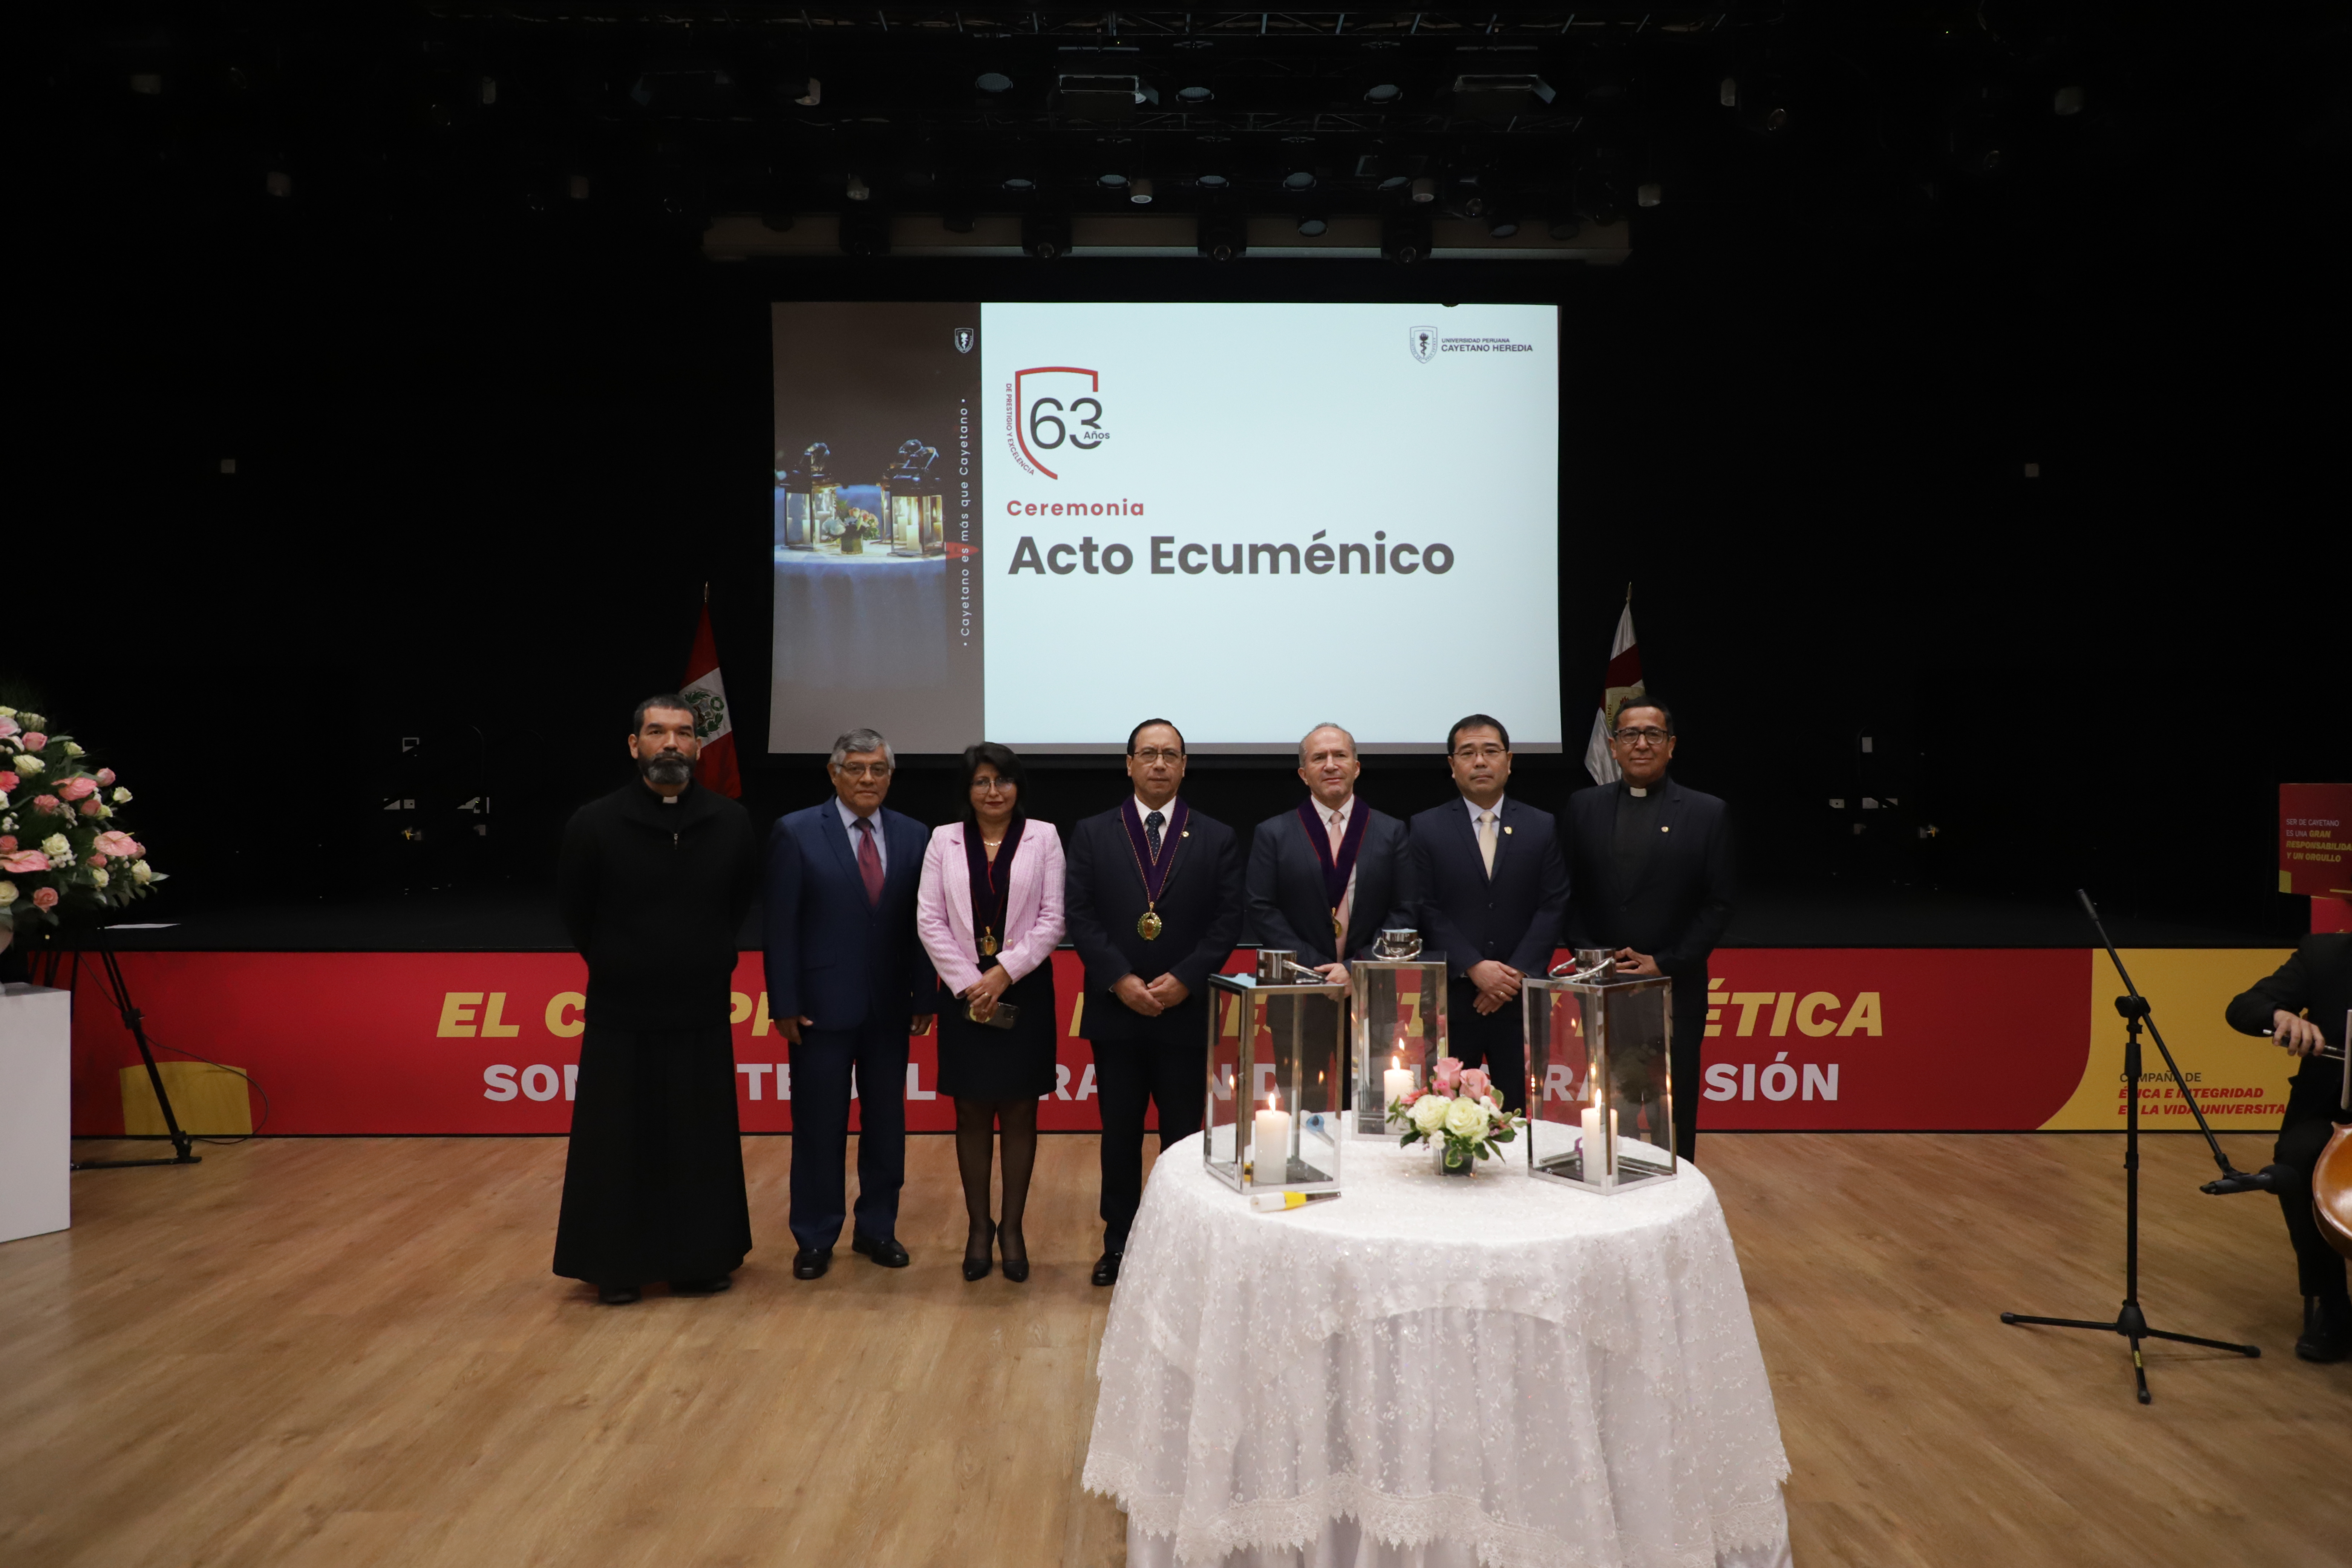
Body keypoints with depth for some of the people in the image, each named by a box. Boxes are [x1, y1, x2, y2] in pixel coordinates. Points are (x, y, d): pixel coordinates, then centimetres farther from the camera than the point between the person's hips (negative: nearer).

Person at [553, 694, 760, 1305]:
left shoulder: (730, 823, -4)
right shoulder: (595, 823, -10)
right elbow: (575, 912, 4)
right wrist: (616, 966, 11)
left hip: (702, 1014, 2)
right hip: (620, 1015, -2)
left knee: (702, 1145, 10)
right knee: (617, 1146, 6)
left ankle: (702, 1258, 23)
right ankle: (618, 1265, 20)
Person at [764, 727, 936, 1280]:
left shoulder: (914, 836, 3)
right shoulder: (796, 833, -4)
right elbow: (781, 925, -6)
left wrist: (925, 997, 0)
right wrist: (785, 1004, -9)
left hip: (890, 1007, 3)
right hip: (822, 1005, -3)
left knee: (886, 1122, 11)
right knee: (818, 1127, 6)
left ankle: (877, 1228, 26)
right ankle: (815, 1238, 20)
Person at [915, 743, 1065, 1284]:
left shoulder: (1043, 837, 1)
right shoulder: (944, 840, 4)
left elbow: (1052, 919, -4)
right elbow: (929, 920, -1)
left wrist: (1004, 973, -13)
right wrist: (969, 984, -9)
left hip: (1025, 991, -1)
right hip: (964, 993, 1)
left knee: (1020, 1114, 6)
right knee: (972, 1115, 7)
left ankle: (1012, 1228, 17)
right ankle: (978, 1227, 18)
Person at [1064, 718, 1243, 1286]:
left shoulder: (1216, 839, 5)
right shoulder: (1092, 834, 5)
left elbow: (1227, 921, 0)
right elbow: (1080, 916, -1)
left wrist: (1183, 980, -12)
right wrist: (1120, 980, -12)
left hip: (1186, 1012, 0)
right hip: (1114, 1010, 1)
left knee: (1184, 1134, 5)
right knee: (1120, 1134, 9)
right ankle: (1119, 1243, 21)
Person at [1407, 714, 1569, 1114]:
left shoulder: (1542, 827, 7)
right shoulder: (1426, 829, 3)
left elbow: (1553, 908, 1)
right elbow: (1427, 911, -3)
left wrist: (1517, 975, -9)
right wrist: (1474, 968, -12)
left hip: (1520, 998, 1)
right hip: (1451, 997, -1)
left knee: (1516, 1111, 2)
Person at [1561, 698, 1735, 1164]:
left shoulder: (1707, 813, 2)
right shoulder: (1583, 807, 7)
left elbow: (1717, 905, 0)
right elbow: (1570, 895, 7)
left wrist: (1664, 963, -9)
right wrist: (1591, 955, -7)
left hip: (1676, 989, -1)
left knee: (1674, 1115, 6)